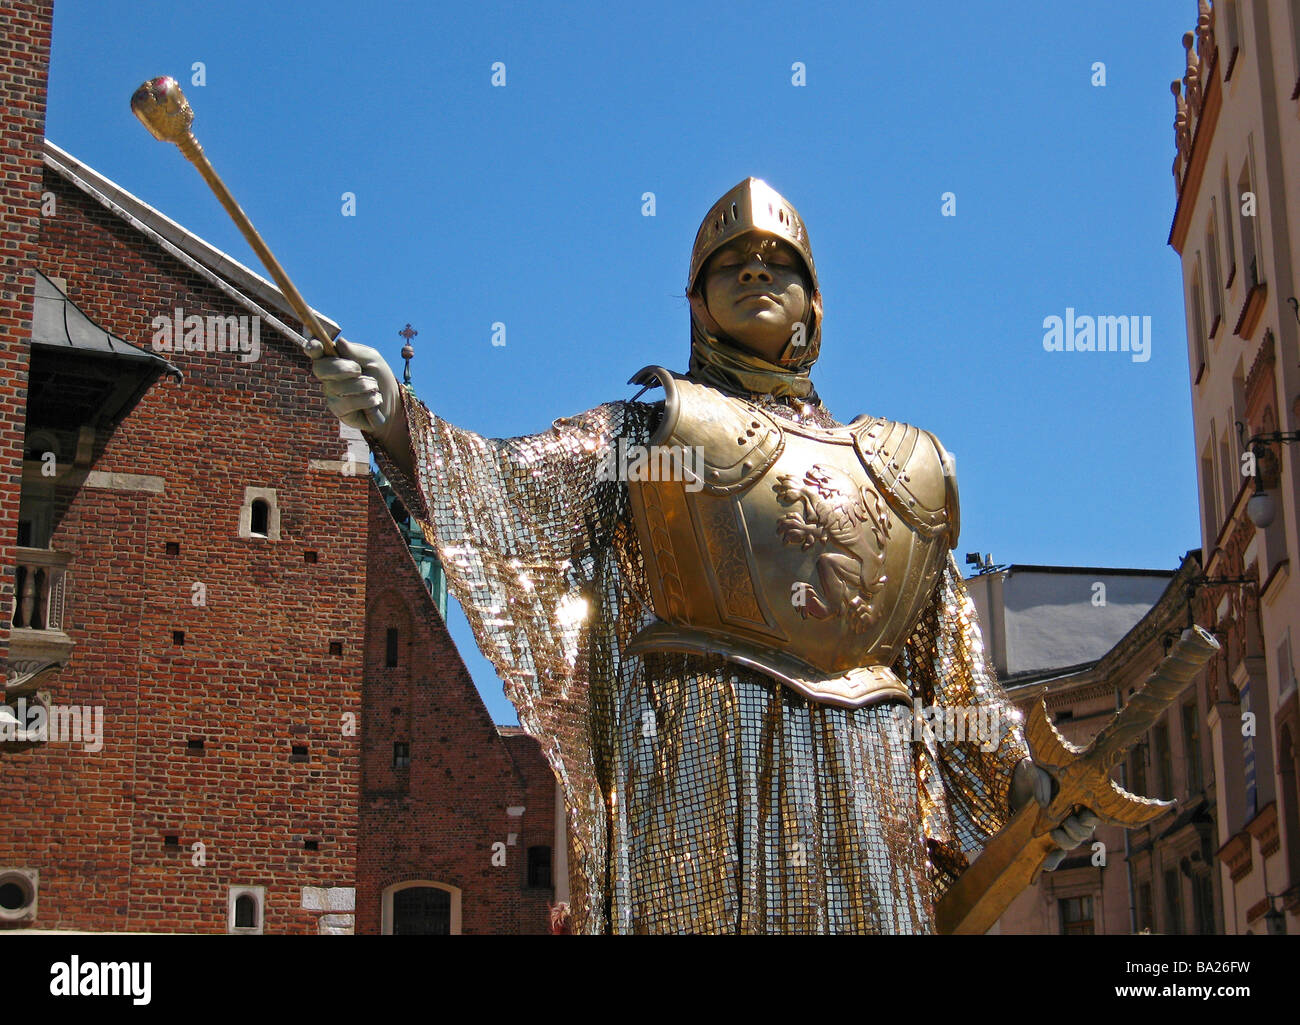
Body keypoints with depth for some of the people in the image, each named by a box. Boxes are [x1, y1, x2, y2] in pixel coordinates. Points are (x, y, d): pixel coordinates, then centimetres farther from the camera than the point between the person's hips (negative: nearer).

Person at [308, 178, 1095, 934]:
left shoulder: (905, 464, 23)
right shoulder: (653, 424, 14)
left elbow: (956, 663, 25)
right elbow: (510, 486, -1)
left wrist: (1023, 779, 17)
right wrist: (393, 414, -18)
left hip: (865, 774, 4)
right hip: (701, 749, -3)